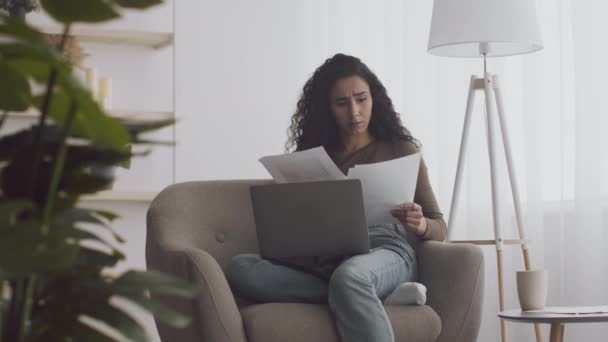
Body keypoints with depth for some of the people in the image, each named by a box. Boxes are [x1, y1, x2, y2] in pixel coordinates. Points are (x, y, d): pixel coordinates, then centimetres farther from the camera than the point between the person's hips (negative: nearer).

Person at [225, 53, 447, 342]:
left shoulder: (400, 150, 15)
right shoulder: (311, 156, 21)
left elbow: (438, 228, 14)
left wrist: (420, 225, -11)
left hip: (386, 251, -3)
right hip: (323, 261, 4)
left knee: (349, 276, -42)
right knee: (240, 269, -28)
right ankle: (374, 296, -29)